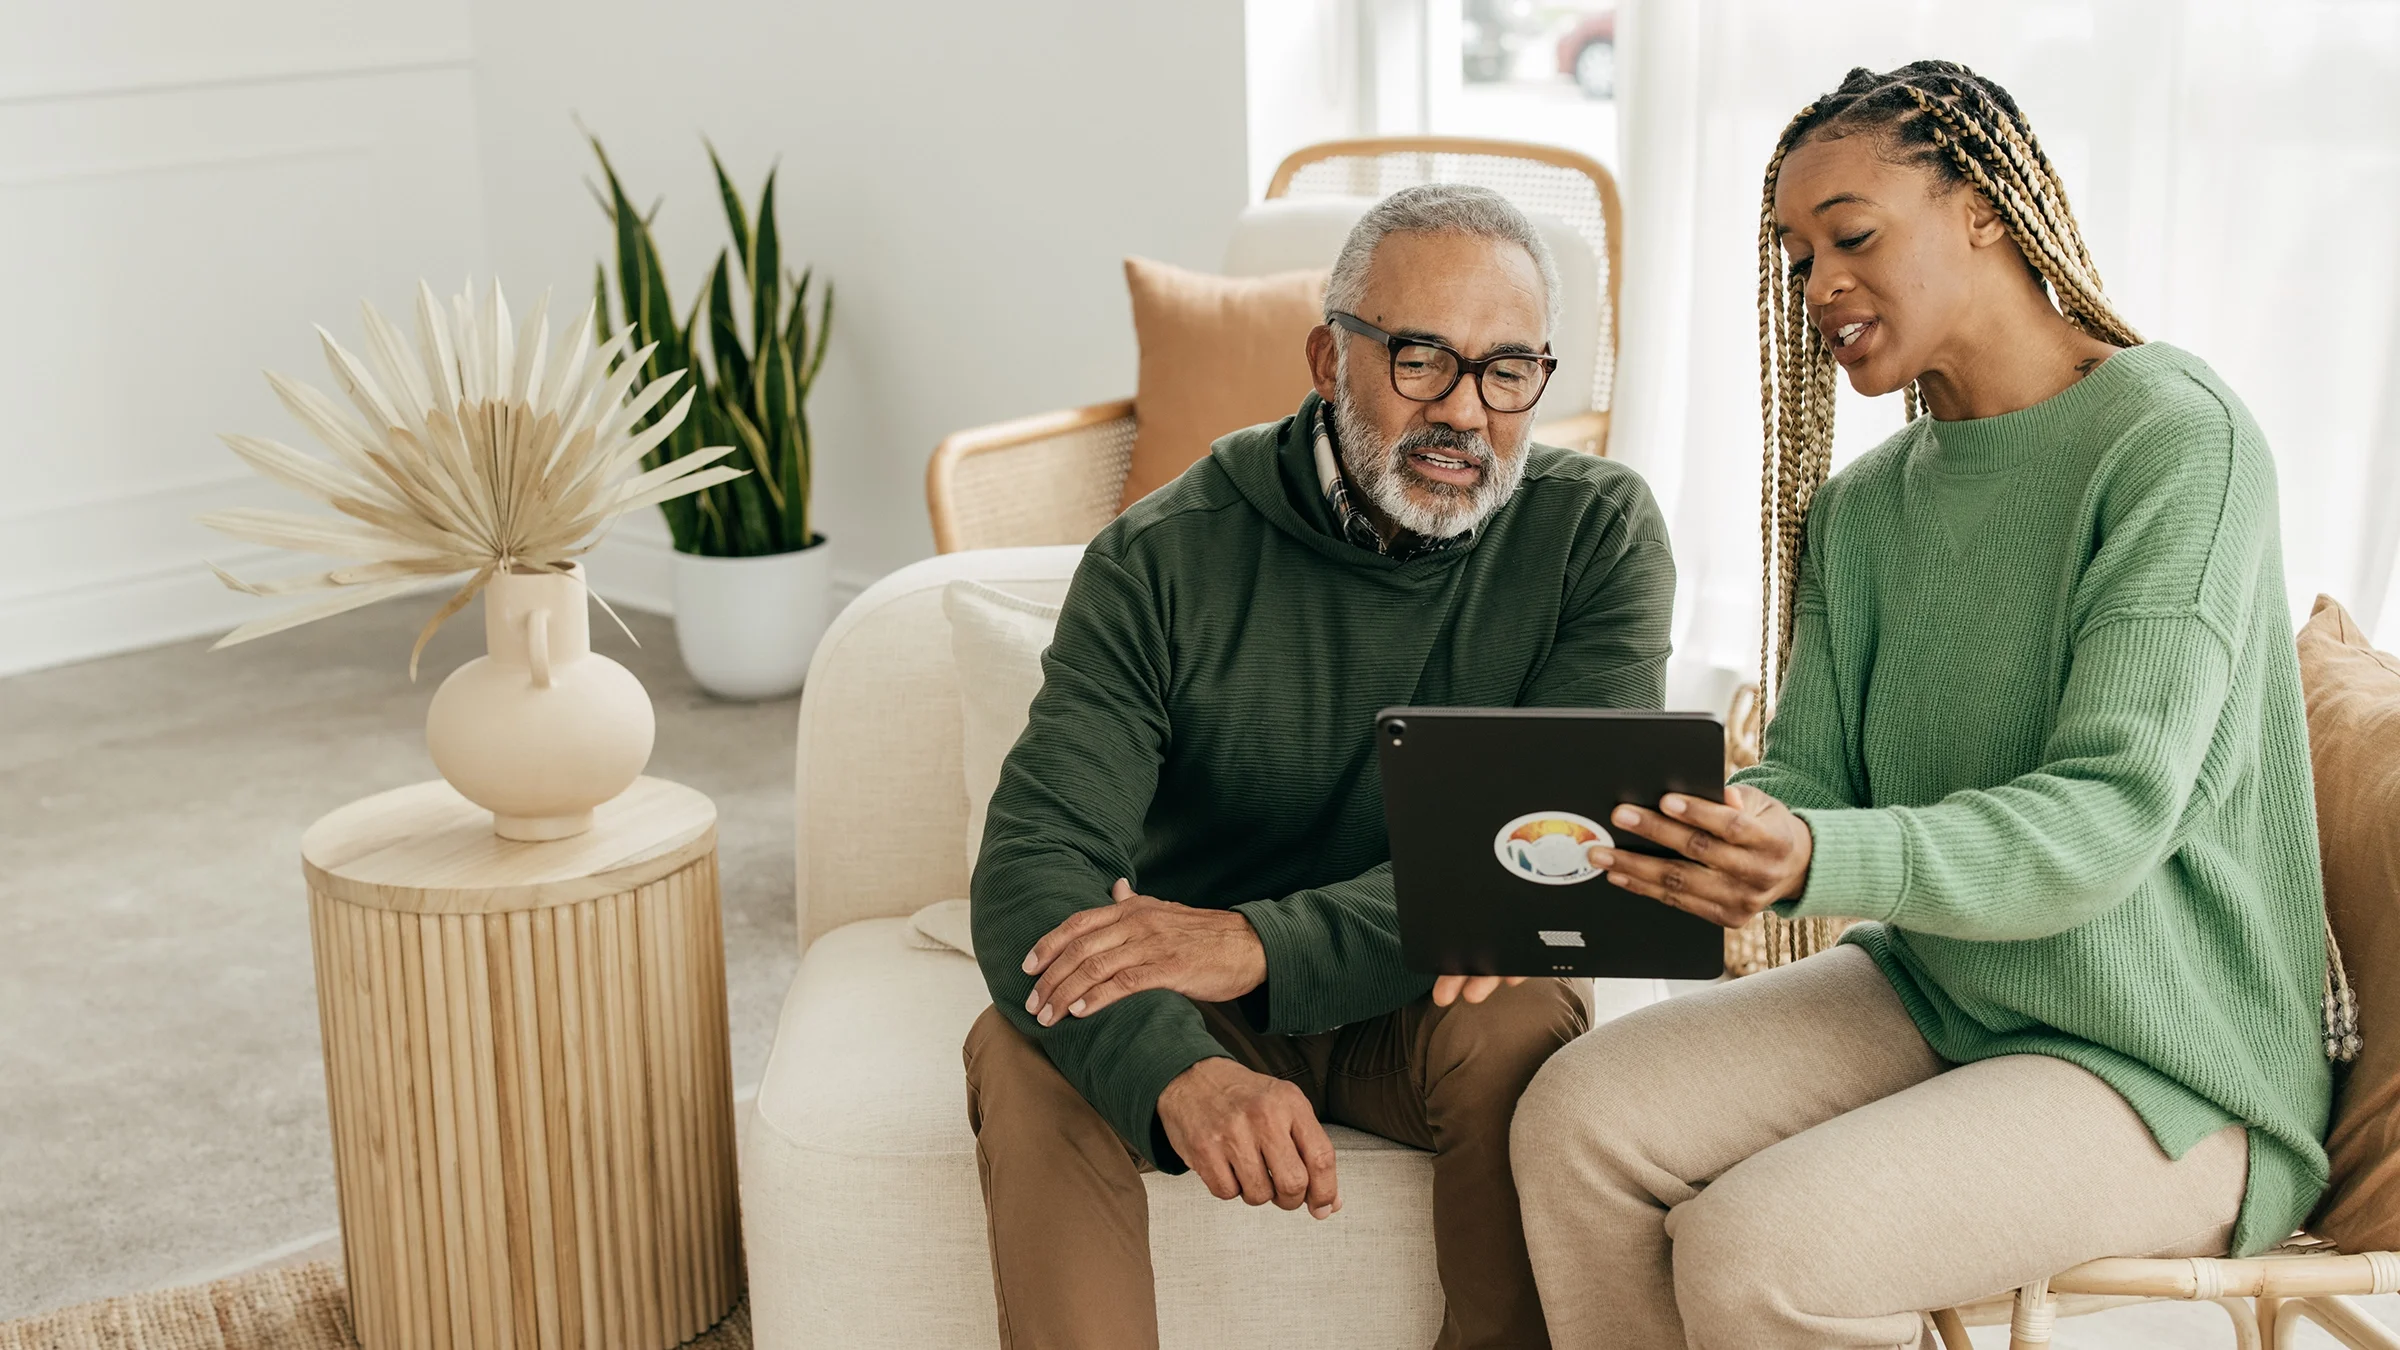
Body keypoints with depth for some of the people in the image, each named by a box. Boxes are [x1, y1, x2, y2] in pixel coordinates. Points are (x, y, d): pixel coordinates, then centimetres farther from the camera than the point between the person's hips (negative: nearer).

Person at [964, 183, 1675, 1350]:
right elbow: (1034, 860, -22)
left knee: (1522, 1033, -31)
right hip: (1199, 1001, 0)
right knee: (1027, 1055, -28)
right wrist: (1181, 1072, -44)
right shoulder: (1164, 560, -13)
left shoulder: (1598, 532, -11)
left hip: (1433, 990, 0)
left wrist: (1260, 944, -36)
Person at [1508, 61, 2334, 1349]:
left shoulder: (2178, 441, -15)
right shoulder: (1865, 505, 8)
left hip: (2168, 1066, -6)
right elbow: (1803, 774, 3)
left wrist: (1816, 863, -40)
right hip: (1933, 989, 7)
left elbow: (2108, 818, -24)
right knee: (1577, 1116, -14)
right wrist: (1688, 840, -20)